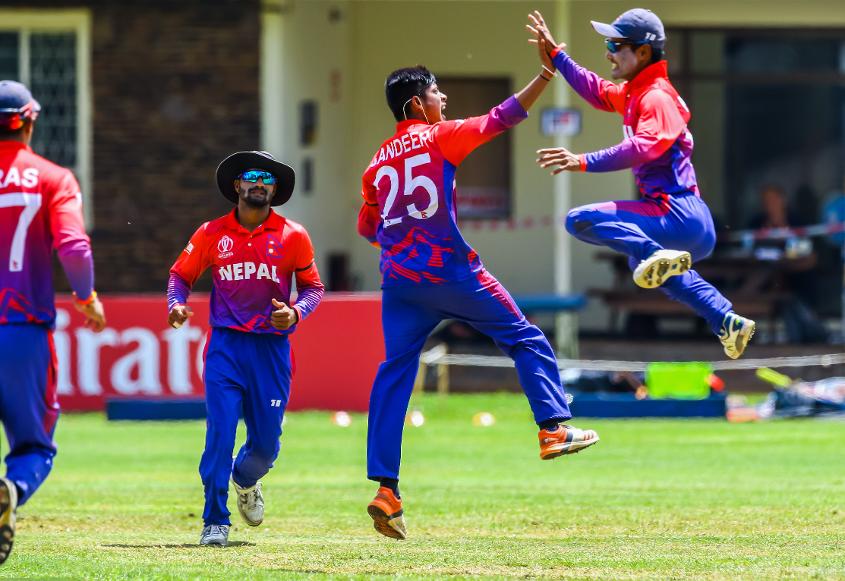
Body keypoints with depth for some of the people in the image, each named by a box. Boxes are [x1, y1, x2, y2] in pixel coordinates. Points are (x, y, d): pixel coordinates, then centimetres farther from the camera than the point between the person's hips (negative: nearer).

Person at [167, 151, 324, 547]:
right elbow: (181, 274, 12)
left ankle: (246, 481, 40)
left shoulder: (292, 236, 2)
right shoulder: (212, 234, 3)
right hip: (226, 346, -1)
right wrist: (175, 305, -8)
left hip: (272, 347, 1)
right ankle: (215, 521, -5)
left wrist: (295, 312, -11)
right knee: (220, 432, -12)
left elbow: (313, 287, 9)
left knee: (266, 441, 5)